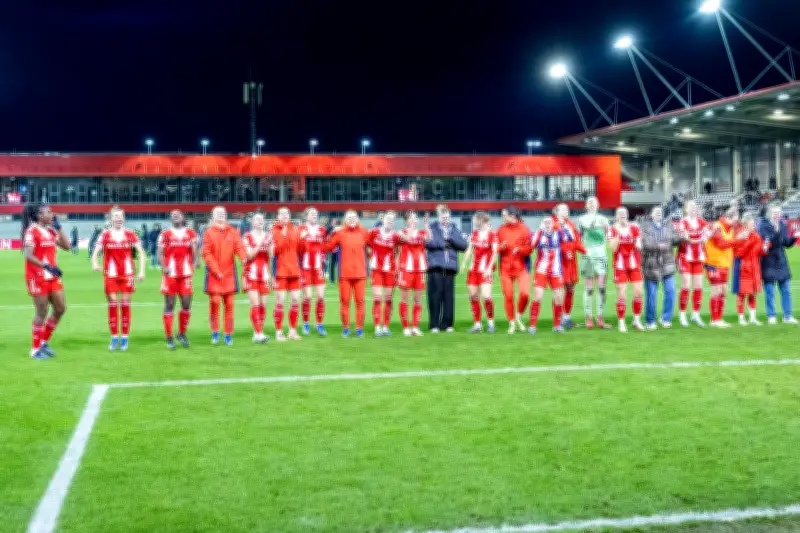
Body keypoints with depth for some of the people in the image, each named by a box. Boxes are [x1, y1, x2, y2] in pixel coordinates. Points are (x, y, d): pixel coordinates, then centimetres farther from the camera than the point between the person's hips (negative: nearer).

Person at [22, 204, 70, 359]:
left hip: (52, 277, 8)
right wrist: (47, 266, -30)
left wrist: (58, 227, 5)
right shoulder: (32, 231, -12)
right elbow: (29, 256, -20)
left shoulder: (51, 231, 12)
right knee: (42, 313, -3)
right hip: (37, 278, -8)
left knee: (60, 308, 8)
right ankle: (35, 350, 8)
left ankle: (44, 342, 22)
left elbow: (66, 246, 12)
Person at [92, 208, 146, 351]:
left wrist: (141, 271, -8)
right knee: (112, 304, 0)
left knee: (125, 304, 2)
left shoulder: (130, 234, 3)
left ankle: (124, 338, 9)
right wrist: (94, 263, -27)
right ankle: (114, 338, 8)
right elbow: (96, 252, -6)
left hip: (127, 274, 0)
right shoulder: (105, 235, 2)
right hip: (110, 275, 0)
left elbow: (141, 252, 2)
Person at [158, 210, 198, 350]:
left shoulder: (191, 234, 10)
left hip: (186, 274, 2)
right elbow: (159, 253, -2)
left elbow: (195, 249, 5)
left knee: (186, 305, 3)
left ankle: (182, 333, 21)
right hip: (170, 274, -2)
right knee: (169, 305, 1)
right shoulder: (165, 234, 3)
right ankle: (169, 338, 5)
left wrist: (196, 261, -16)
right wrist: (164, 267, -18)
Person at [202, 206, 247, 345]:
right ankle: (215, 332, 8)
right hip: (214, 273, -2)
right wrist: (216, 270, -13)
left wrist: (243, 257, -27)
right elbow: (206, 253, -4)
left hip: (229, 273, 2)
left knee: (229, 304, 3)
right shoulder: (209, 232, 3)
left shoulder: (233, 232, 9)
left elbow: (239, 246, -5)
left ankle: (228, 335, 10)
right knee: (214, 302, -7)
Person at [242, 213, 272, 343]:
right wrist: (260, 244, -19)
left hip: (264, 274, 4)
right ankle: (258, 334, -14)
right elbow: (249, 256, -9)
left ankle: (258, 332, 10)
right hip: (251, 273, -4)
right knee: (255, 304, -11)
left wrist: (269, 245, -13)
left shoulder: (268, 236, 8)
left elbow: (270, 257, 3)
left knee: (263, 304, 3)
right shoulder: (247, 237, -1)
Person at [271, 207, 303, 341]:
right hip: (280, 270, -5)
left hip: (294, 270, 5)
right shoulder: (274, 231, -3)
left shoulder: (295, 230, 10)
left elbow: (300, 249, 10)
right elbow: (274, 250, -13)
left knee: (296, 300, 6)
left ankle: (292, 331, 17)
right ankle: (278, 332, 2)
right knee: (280, 302, -4)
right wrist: (283, 236, -20)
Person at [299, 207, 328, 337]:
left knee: (321, 296, -2)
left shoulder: (322, 230, 9)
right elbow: (298, 248, -7)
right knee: (308, 296, -2)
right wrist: (302, 238, -23)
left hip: (318, 267, 3)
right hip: (305, 266, -3)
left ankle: (319, 324, 8)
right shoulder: (301, 229, -1)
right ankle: (306, 324, 13)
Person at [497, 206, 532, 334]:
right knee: (508, 296, 2)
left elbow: (529, 249, -4)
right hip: (505, 267, 3)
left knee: (525, 293, -16)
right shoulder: (501, 230, 6)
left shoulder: (524, 229, -3)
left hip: (521, 267, -2)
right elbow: (496, 247, 10)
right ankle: (512, 323, 17)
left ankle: (519, 316, 11)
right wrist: (501, 247, -11)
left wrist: (519, 249, -22)